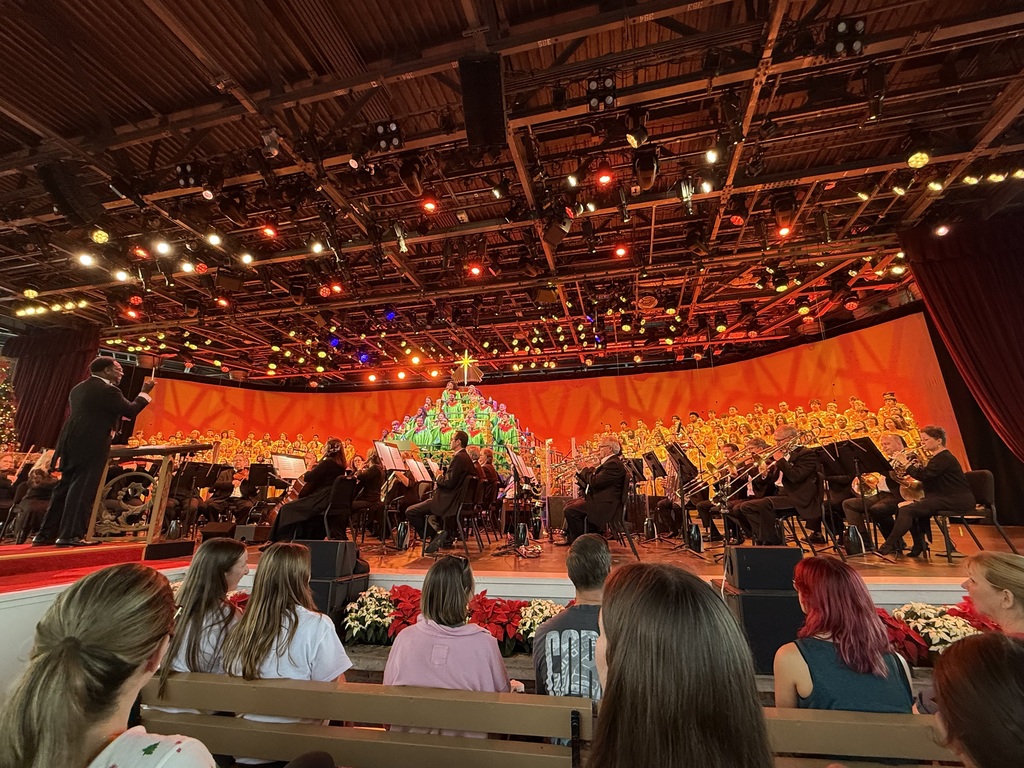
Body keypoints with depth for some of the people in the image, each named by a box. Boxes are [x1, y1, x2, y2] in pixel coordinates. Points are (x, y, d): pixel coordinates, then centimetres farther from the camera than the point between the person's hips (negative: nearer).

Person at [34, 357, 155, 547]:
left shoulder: (79, 388, 17)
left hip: (73, 443, 9)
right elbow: (130, 411, -10)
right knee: (82, 489, -6)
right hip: (90, 445, -9)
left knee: (65, 487, 14)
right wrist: (145, 392, 2)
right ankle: (70, 535, -5)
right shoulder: (107, 390, -12)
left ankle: (46, 534, 19)